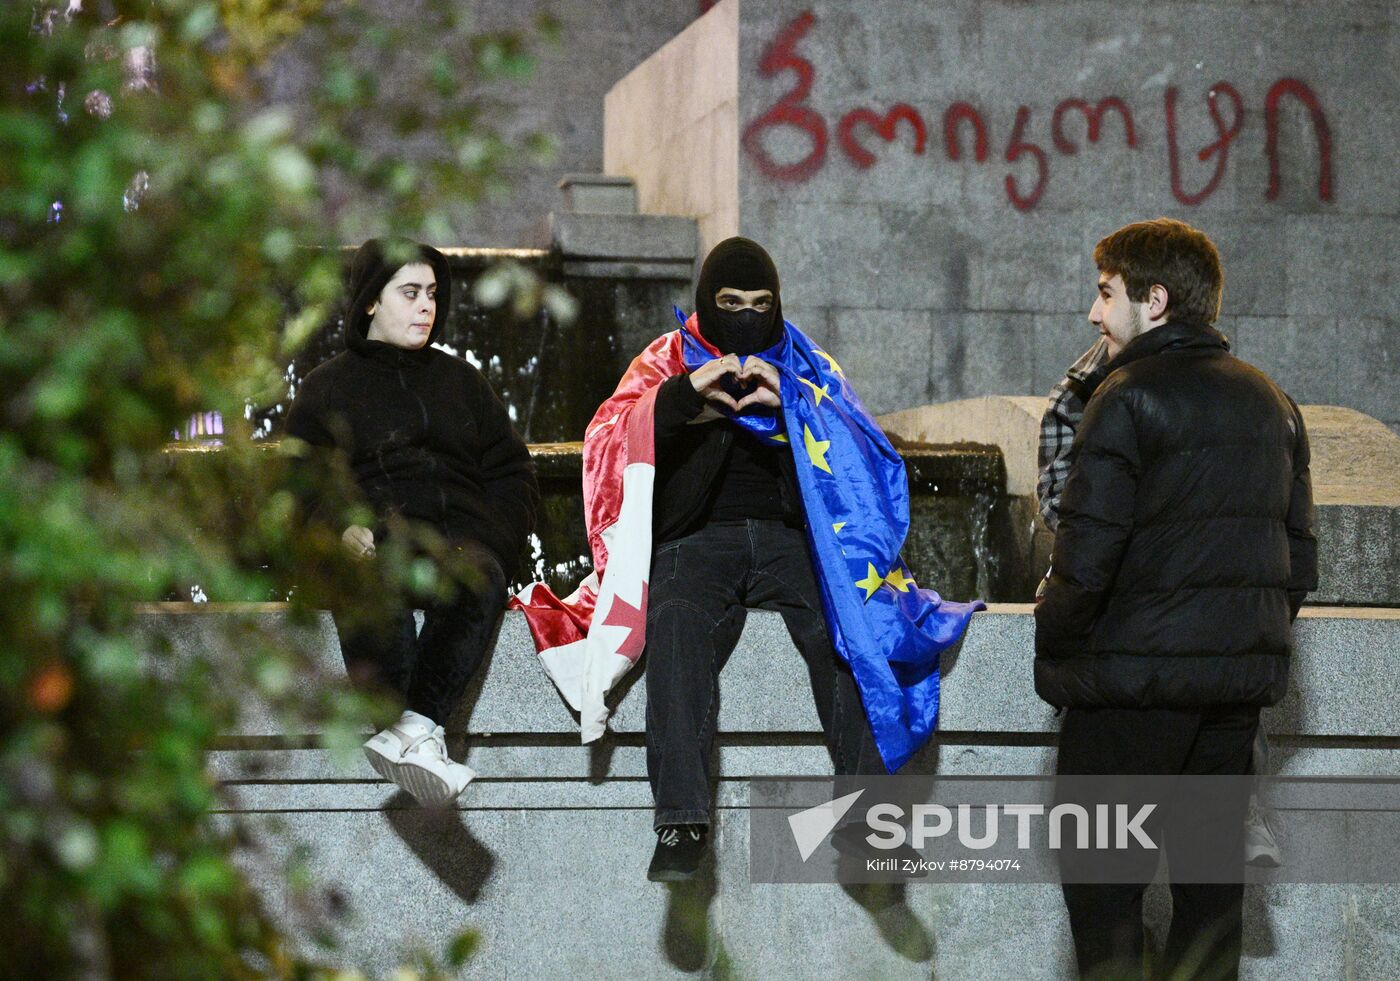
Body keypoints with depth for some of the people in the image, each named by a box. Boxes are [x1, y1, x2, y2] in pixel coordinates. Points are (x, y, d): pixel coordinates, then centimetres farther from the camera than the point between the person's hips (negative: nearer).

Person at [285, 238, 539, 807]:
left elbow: (513, 476, 24)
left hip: (462, 537, 2)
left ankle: (414, 726, -53)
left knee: (479, 579, -37)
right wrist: (338, 529, -11)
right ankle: (420, 741, -56)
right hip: (376, 541, -2)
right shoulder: (329, 387, 20)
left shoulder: (460, 381, 28)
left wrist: (489, 543, 3)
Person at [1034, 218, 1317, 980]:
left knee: (1102, 885, 0)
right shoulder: (1271, 403, 12)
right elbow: (1299, 558, 14)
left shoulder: (1129, 397, -11)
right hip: (1240, 680, 7)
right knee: (1212, 876, 11)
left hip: (1136, 677, -7)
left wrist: (1055, 644, -3)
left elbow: (1087, 558, -17)